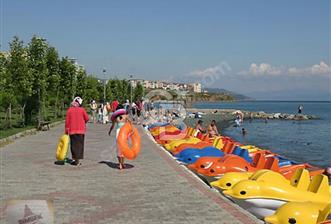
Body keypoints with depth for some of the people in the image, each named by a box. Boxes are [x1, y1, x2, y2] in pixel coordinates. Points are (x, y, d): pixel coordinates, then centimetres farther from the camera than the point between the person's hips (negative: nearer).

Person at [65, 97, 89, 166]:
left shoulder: (69, 110, -2)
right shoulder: (82, 110, -6)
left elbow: (67, 121, 0)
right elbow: (87, 118, -2)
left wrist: (66, 130, 9)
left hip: (72, 130, 1)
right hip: (81, 130, -1)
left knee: (73, 145, 10)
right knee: (79, 145, 4)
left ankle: (74, 159, 11)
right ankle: (78, 160, 2)